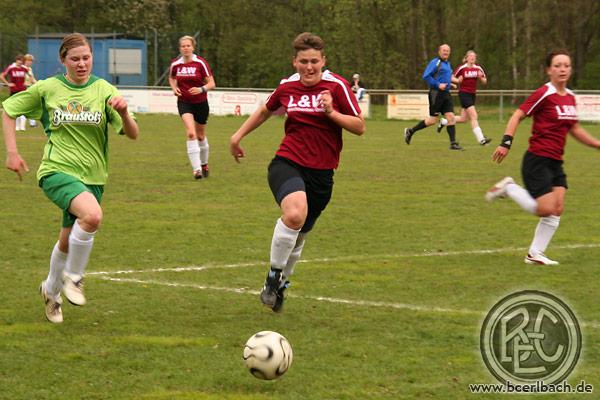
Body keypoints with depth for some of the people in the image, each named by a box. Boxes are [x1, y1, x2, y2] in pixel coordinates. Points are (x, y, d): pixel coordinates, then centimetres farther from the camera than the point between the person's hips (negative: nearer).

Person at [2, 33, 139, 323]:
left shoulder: (104, 90, -2)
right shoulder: (47, 89, -3)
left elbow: (132, 134, -7)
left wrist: (123, 113, -28)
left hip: (91, 176, 3)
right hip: (57, 170, -3)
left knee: (68, 241, 13)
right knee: (92, 215, -31)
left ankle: (51, 290, 42)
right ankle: (73, 277, -10)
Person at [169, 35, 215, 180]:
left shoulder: (200, 63, -12)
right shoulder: (175, 64, -3)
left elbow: (212, 83, -10)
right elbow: (171, 78, 18)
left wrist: (201, 89, -29)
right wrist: (174, 88, -2)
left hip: (200, 102, 0)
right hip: (184, 103, 0)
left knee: (200, 136, 15)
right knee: (191, 133, -21)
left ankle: (204, 164, 41)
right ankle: (196, 169, -23)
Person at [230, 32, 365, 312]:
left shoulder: (336, 86, -5)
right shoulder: (287, 87, 3)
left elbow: (359, 127, -5)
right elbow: (265, 111, 24)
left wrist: (332, 112, -20)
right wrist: (238, 136, 25)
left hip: (321, 173, 1)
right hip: (287, 163, -1)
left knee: (299, 235, 12)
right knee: (295, 214, -32)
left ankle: (280, 285, 39)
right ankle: (274, 275, -14)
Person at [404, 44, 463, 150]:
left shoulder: (448, 64, 18)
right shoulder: (435, 62, -9)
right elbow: (425, 76, -17)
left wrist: (449, 84, 15)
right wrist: (438, 85, -20)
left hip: (446, 94, 8)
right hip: (436, 93, -8)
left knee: (451, 117, -3)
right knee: (433, 120, -3)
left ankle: (453, 143, -2)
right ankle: (410, 131, 13)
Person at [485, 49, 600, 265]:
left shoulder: (570, 97, 10)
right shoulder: (544, 94, -14)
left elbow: (574, 129, 22)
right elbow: (518, 115, -14)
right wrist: (506, 142, -24)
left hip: (556, 163, 8)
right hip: (537, 161, -8)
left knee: (557, 210, 2)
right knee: (546, 209, -11)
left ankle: (535, 253, 13)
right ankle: (508, 188, 9)